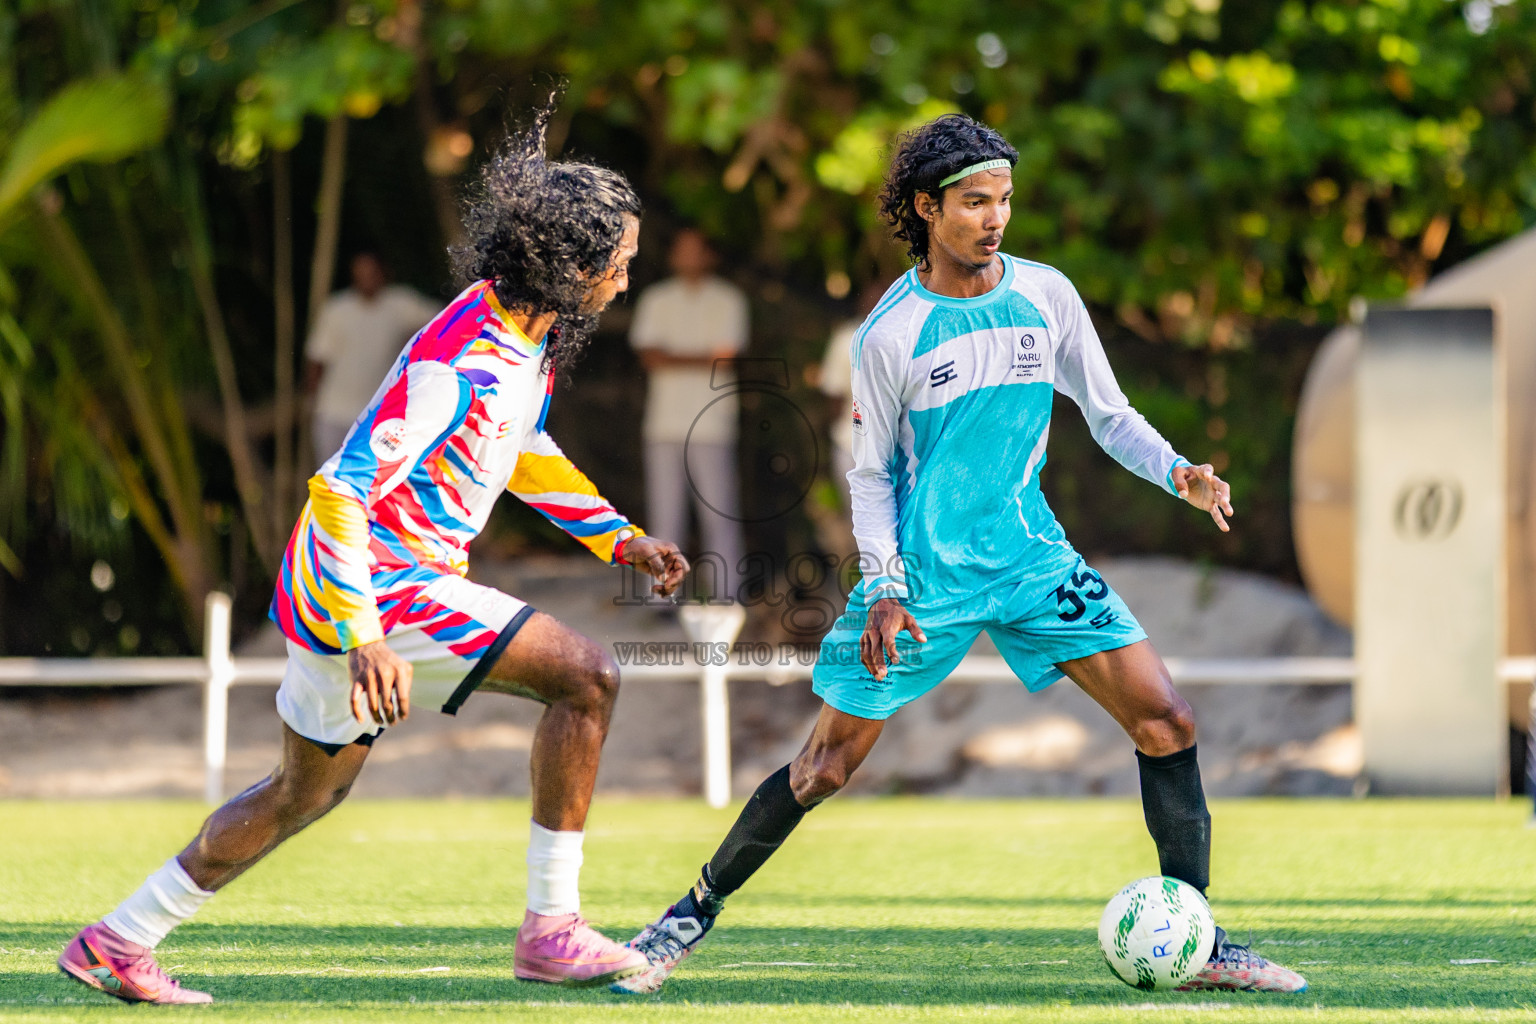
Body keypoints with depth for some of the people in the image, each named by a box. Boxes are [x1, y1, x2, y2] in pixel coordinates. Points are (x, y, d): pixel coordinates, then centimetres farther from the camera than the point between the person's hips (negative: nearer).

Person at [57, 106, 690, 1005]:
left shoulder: (533, 333, 6)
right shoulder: (461, 366, -26)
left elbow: (525, 453, 26)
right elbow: (342, 490, -28)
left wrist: (619, 537, 19)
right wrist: (365, 637, -34)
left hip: (337, 587, 10)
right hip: (381, 586, -10)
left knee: (309, 789, 24)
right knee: (586, 677, -15)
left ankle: (116, 943, 31)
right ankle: (551, 928, -11)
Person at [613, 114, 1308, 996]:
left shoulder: (1046, 295, 0)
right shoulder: (891, 334, -7)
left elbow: (1109, 415, 8)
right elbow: (872, 475, 0)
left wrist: (1178, 473, -11)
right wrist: (884, 586, -13)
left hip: (1030, 557, 3)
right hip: (923, 573, -3)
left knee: (1167, 721, -10)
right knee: (827, 766, -2)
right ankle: (696, 913, 19)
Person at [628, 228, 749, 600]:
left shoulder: (728, 300, 4)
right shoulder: (656, 300, 11)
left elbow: (726, 358, -7)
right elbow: (650, 357, -1)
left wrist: (674, 359, -5)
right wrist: (703, 360, -8)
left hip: (712, 428, -2)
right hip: (664, 426, 2)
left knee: (720, 519, -5)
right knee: (665, 518, 1)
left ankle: (725, 598, -3)